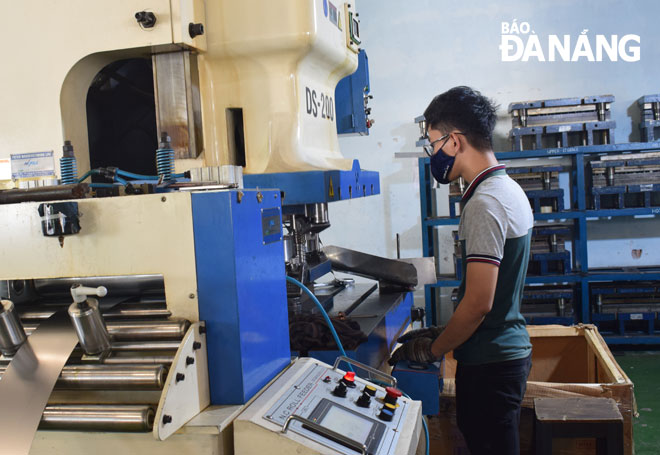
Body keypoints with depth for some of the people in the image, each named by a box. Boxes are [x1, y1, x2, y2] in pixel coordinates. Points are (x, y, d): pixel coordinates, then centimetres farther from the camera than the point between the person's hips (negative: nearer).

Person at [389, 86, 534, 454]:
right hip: (512, 350, 10)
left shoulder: (484, 205, -21)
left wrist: (433, 350, -9)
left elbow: (477, 304, -24)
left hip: (489, 363, -10)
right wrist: (443, 333, 15)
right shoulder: (510, 190, 10)